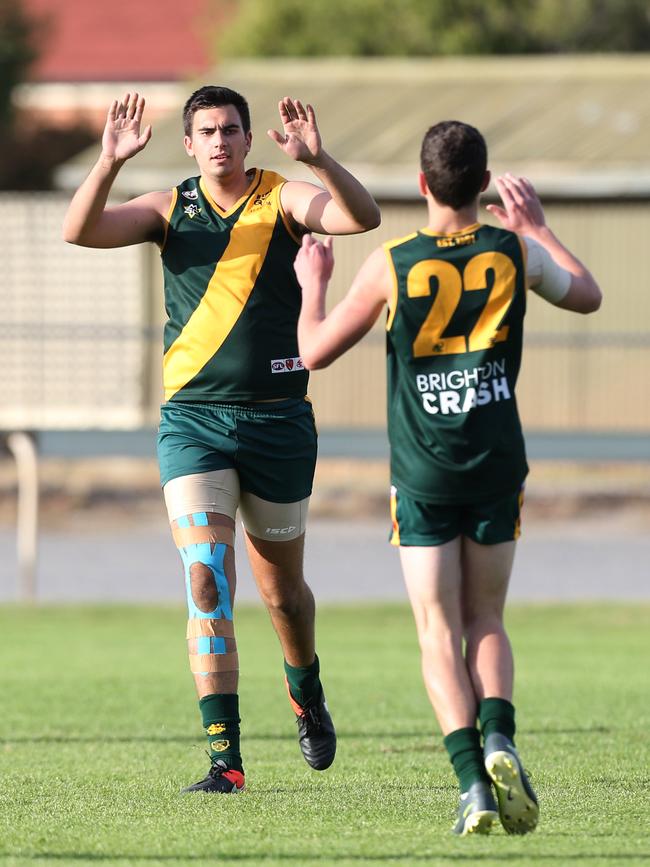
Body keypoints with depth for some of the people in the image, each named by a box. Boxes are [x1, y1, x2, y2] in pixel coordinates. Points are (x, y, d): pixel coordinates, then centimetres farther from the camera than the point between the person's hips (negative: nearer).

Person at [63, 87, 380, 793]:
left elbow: (362, 216, -19)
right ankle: (225, 757, -16)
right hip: (192, 417, 0)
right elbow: (80, 231, -10)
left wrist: (316, 160, -35)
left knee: (280, 587, 14)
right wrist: (110, 162, -26)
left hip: (278, 418, 0)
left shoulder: (283, 200, 0)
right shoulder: (170, 209, 4)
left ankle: (306, 694, 45)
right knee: (207, 582, -14)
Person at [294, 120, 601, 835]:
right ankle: (498, 737, -11)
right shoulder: (513, 253, -4)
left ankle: (472, 778, -14)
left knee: (440, 633, 2)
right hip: (498, 465, 2)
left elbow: (315, 351, 0)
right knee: (486, 621, 15)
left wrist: (312, 285, 18)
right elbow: (586, 295, 18)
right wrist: (537, 227, 29)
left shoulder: (391, 265, -9)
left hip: (423, 474, -2)